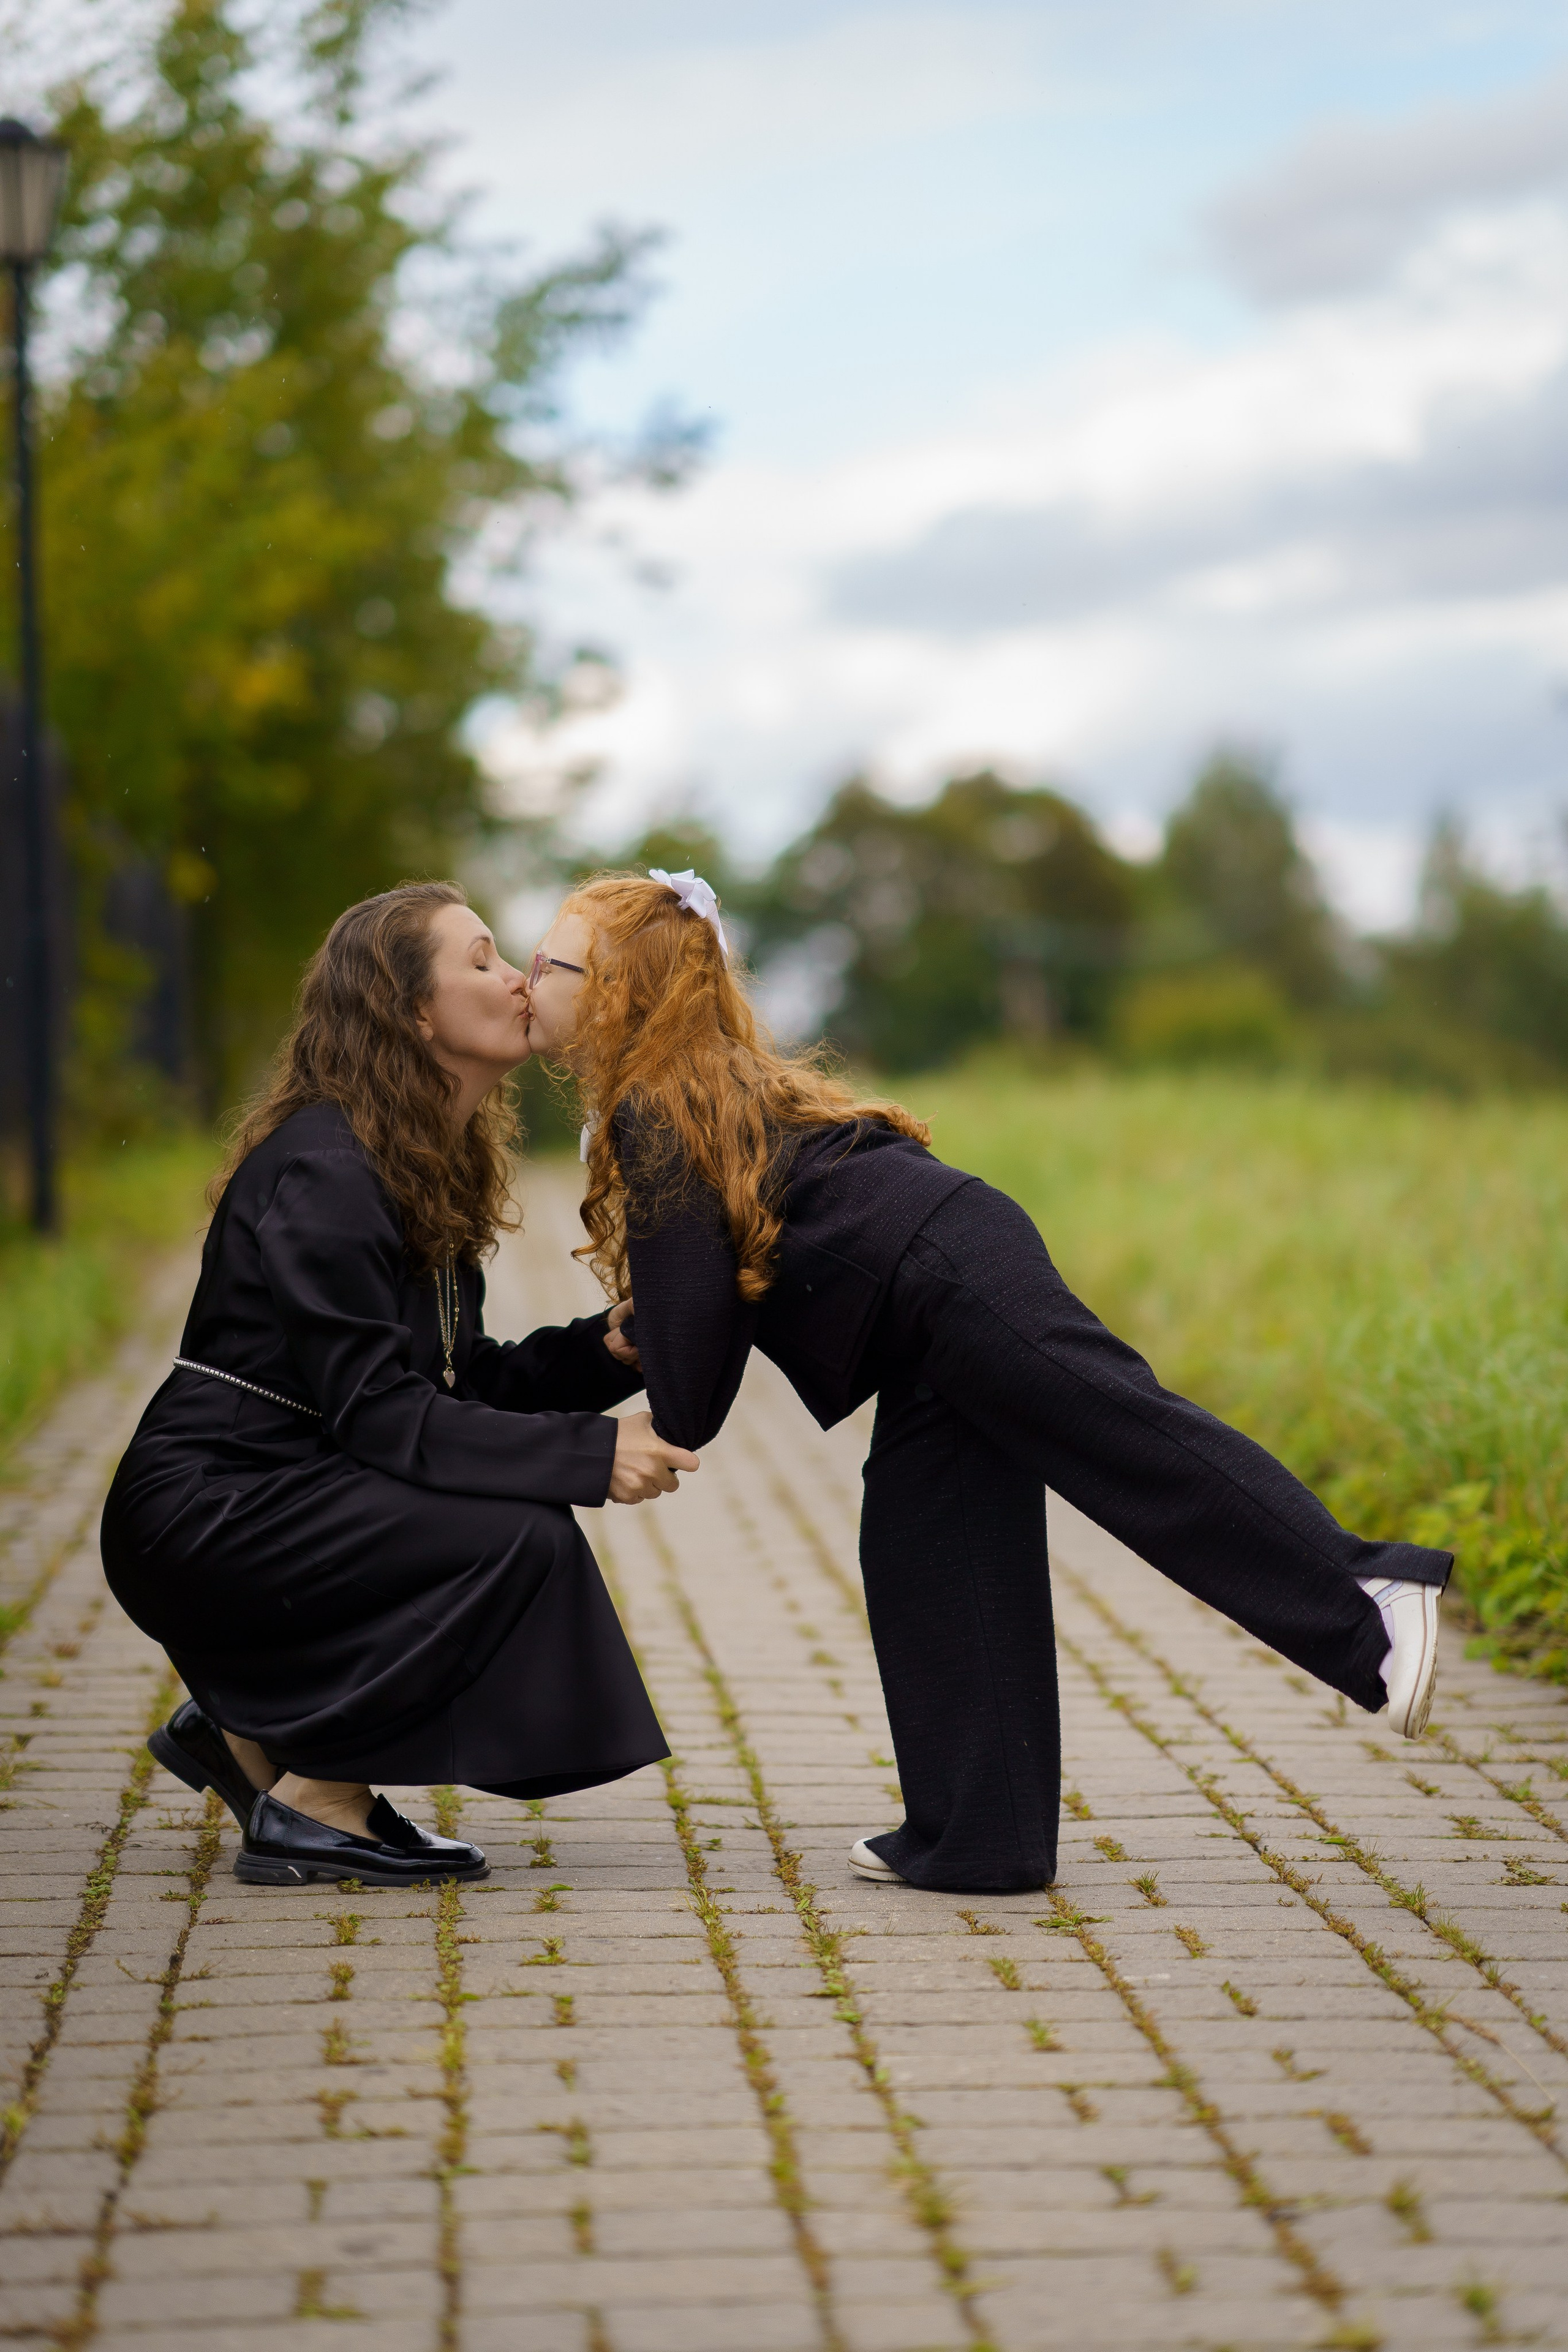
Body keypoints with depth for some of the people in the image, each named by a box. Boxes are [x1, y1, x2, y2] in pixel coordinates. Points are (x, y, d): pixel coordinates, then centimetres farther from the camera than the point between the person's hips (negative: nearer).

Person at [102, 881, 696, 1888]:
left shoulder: (432, 1166, 12)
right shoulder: (322, 1172, -19)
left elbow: (459, 1382, 10)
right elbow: (377, 1415, -24)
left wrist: (605, 1349, -6)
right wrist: (590, 1455, -26)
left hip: (284, 1496, 10)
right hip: (204, 1515, -10)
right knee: (521, 1539, -22)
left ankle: (248, 1726, 9)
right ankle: (310, 1804, -10)